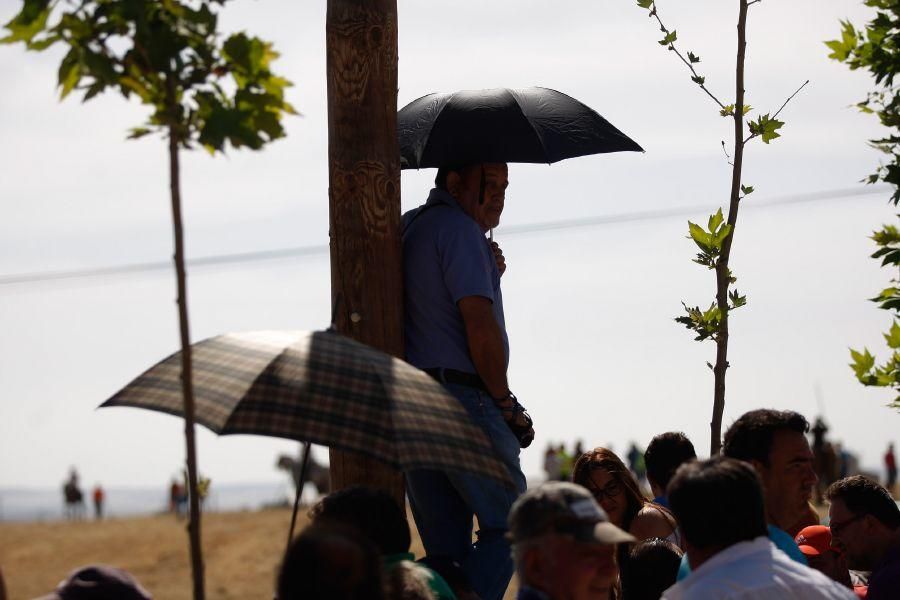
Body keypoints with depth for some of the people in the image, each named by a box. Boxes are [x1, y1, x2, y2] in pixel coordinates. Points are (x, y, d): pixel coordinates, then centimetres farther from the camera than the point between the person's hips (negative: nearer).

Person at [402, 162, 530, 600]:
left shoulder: (408, 227, 19)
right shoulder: (458, 227, -10)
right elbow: (479, 323, -16)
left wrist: (489, 273, 10)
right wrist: (505, 402, -7)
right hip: (462, 399, -9)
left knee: (445, 549, 9)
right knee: (507, 523, -2)